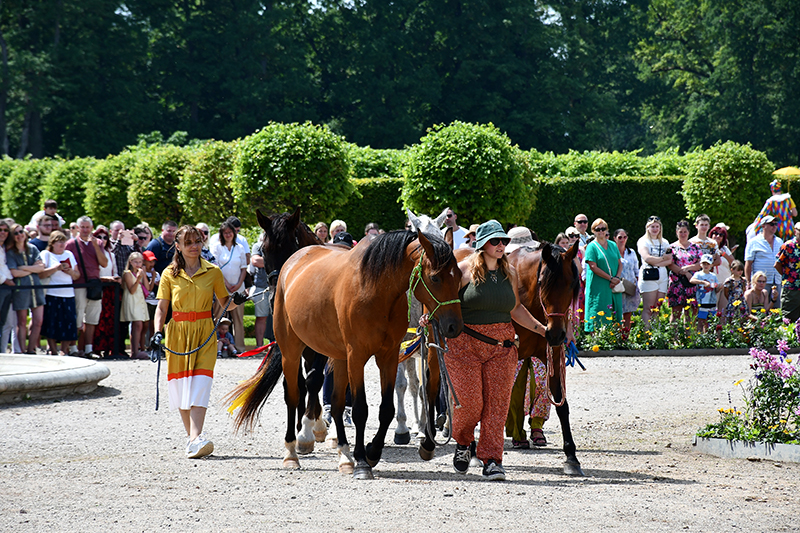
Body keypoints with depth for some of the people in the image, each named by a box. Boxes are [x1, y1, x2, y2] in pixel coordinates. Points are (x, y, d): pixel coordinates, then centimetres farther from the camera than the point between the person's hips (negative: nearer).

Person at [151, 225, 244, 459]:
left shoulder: (213, 272, 5)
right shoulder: (170, 274, 5)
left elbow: (224, 303, 11)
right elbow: (161, 307, 4)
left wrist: (236, 302, -11)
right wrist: (158, 332, -11)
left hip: (205, 333, -1)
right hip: (178, 333, 1)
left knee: (200, 385, -14)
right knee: (181, 386, 4)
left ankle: (196, 440, -25)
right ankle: (191, 436, 18)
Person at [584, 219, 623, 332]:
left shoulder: (613, 245, 14)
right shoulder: (592, 246, -3)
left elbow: (619, 263, 14)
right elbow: (593, 267, -11)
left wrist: (617, 278, -5)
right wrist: (611, 278, -14)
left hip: (614, 287, 6)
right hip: (598, 287, -6)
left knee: (614, 313, 3)